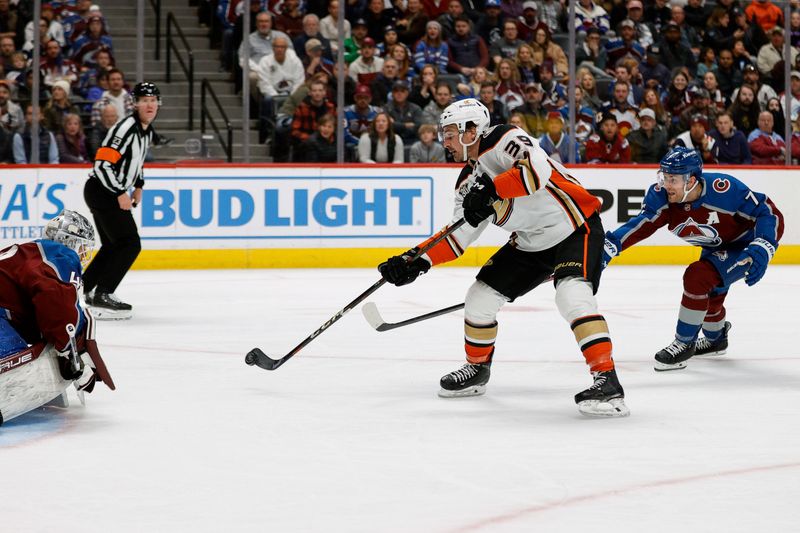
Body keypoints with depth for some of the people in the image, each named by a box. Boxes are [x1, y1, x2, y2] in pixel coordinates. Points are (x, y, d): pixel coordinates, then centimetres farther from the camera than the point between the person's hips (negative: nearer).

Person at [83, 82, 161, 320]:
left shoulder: (147, 130, 9)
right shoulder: (126, 128, -21)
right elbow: (102, 164, -25)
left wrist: (138, 186, 17)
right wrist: (120, 194, -23)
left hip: (113, 192, 10)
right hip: (101, 191, -10)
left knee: (113, 246, 18)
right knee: (130, 244, -15)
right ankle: (101, 297, -15)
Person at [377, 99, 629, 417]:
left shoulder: (505, 140, -19)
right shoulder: (469, 182, 6)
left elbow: (539, 171, -37)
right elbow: (458, 238, 8)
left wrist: (490, 189, -40)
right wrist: (415, 262, -2)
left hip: (575, 227, -9)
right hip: (530, 243, 9)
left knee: (572, 296, -31)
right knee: (480, 297, 8)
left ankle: (607, 382, -32)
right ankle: (477, 369, 31)